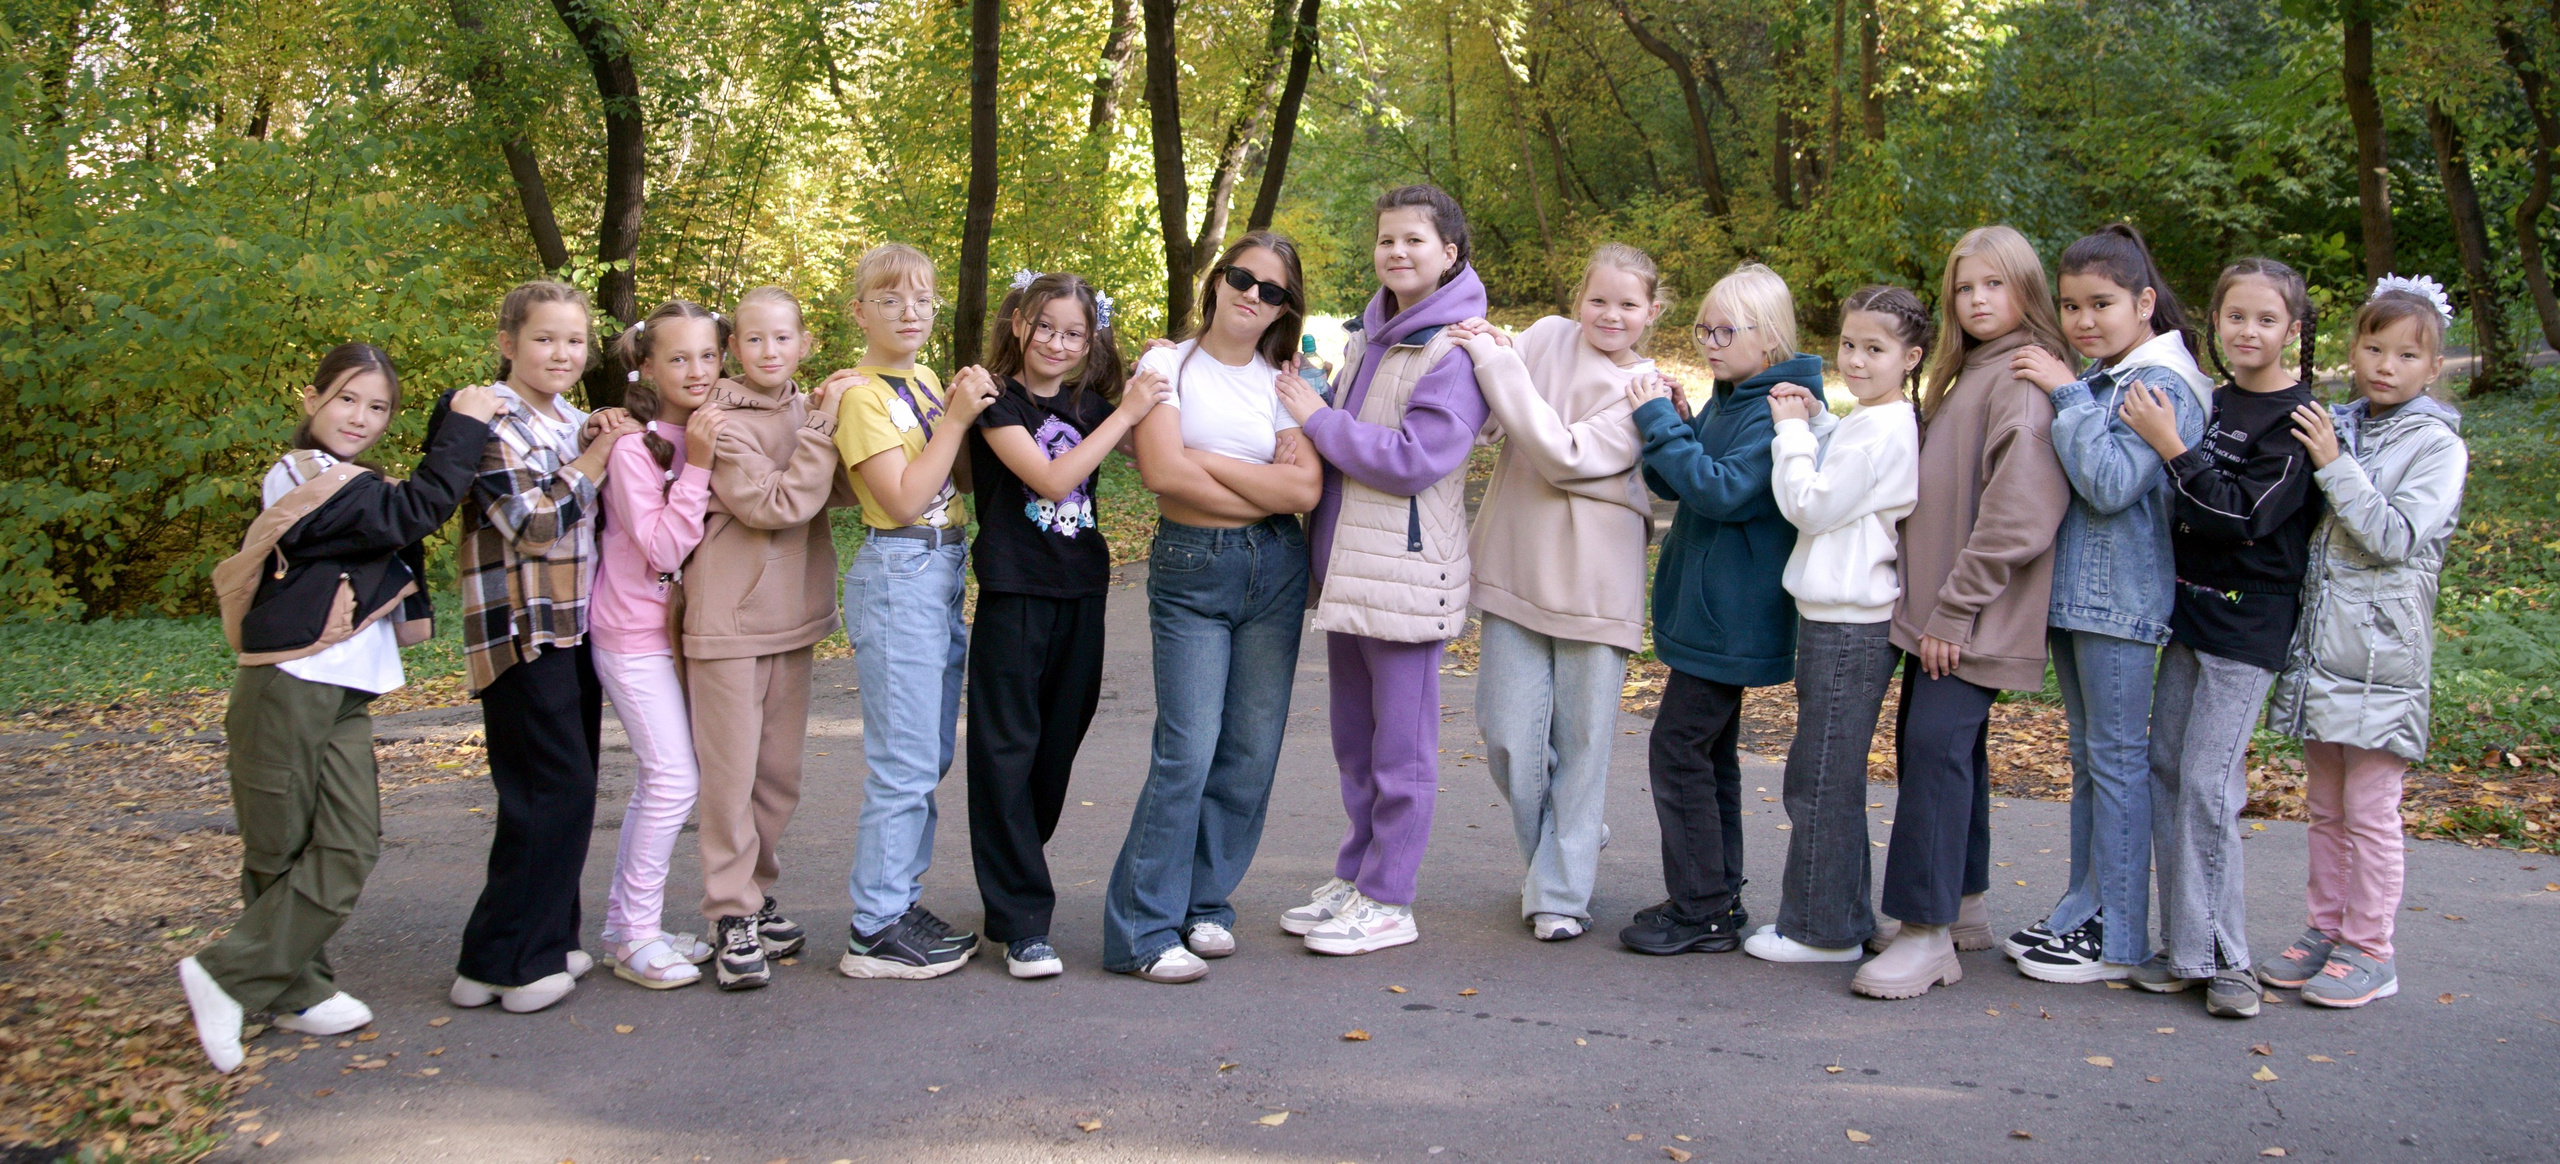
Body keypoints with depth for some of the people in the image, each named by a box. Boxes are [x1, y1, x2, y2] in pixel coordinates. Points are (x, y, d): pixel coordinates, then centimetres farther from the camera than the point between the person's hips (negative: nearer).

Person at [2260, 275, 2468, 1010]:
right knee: (2325, 806, 13)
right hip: (2319, 645, 6)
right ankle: (2326, 933, 22)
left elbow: (2396, 537, -17)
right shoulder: (2335, 430, 11)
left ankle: (2368, 952, 7)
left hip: (2381, 652, -6)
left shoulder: (2435, 444, -5)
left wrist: (2334, 466, -18)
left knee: (2370, 810, -1)